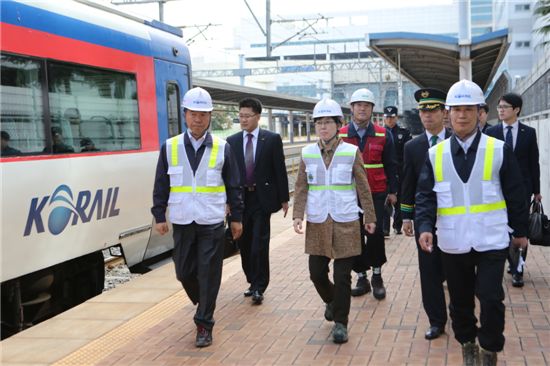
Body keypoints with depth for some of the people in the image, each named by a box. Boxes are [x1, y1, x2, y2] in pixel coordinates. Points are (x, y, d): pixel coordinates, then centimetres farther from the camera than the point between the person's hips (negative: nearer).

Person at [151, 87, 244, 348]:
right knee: (184, 272, 9)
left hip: (211, 223, -2)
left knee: (209, 275, -1)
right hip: (182, 222, 2)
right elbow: (161, 186, 6)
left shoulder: (222, 148, 0)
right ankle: (203, 305, 36)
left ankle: (204, 325, 10)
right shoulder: (170, 147, 2)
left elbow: (233, 186, 4)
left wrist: (237, 218, 4)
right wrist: (159, 216, 3)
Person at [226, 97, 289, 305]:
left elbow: (280, 170, 0)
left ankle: (259, 287, 2)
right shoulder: (232, 141, 5)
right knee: (244, 244, 10)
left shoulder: (272, 139, -2)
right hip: (240, 199, 3)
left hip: (262, 198, -3)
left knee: (259, 244, -7)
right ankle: (253, 282, 25)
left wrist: (284, 198, -1)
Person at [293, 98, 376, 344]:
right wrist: (298, 215, -7)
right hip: (317, 222, 2)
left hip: (345, 222, -2)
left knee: (342, 276, 0)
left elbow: (363, 187, 1)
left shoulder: (351, 152, -3)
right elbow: (301, 188, 4)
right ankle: (331, 302, 38)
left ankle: (340, 322, 15)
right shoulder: (307, 154, 3)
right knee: (316, 272, 8)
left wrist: (369, 217, 4)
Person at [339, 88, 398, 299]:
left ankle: (376, 276, 12)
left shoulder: (383, 135, 1)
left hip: (376, 194, -1)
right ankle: (362, 278, 19)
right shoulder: (340, 135, 1)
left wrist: (392, 191, 5)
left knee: (375, 234, -7)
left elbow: (390, 165, 6)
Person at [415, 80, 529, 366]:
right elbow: (425, 195, -1)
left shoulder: (499, 150, -4)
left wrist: (520, 230, 6)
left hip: (490, 241, -2)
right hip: (453, 243, 2)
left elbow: (514, 194, 2)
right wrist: (425, 227, -16)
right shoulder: (435, 154, 1)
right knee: (460, 299, 14)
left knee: (490, 298, -3)